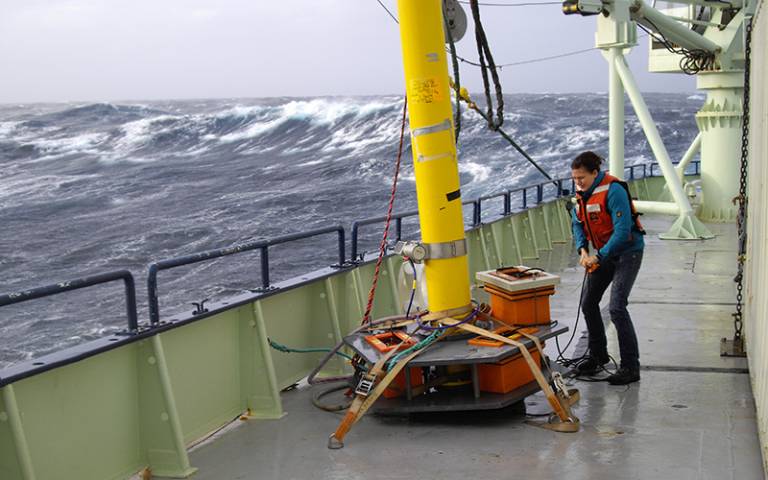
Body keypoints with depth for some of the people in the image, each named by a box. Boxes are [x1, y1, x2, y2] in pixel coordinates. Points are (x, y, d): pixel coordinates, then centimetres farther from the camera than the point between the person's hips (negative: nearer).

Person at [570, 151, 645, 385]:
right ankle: (597, 355, 30)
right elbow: (578, 224, 8)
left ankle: (630, 367, -10)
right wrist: (582, 250, -9)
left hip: (627, 251, -8)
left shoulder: (613, 190, -25)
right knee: (588, 303, 11)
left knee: (616, 307, -17)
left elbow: (623, 230, -29)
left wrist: (599, 256, -26)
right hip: (602, 253, 9)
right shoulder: (581, 193, 1)